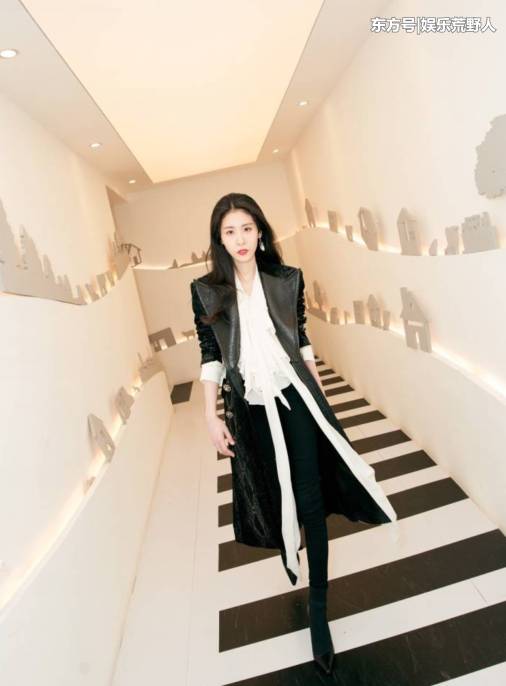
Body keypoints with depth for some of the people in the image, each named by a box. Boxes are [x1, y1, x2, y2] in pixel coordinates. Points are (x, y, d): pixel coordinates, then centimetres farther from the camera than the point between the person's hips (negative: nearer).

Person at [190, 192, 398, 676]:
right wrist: (212, 417, -5)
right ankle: (288, 551, 54)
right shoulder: (206, 290, -6)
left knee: (310, 499, 2)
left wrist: (319, 391, 12)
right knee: (274, 495, 19)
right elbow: (210, 356, -3)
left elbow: (301, 338, 7)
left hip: (294, 394, 0)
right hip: (249, 405, 0)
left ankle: (318, 606, 22)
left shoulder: (288, 279, -3)